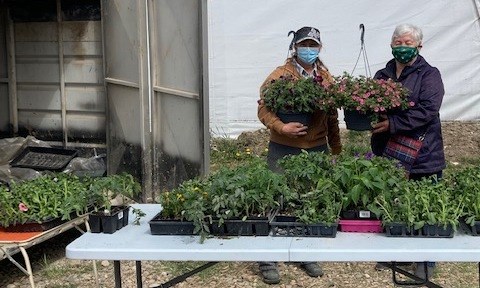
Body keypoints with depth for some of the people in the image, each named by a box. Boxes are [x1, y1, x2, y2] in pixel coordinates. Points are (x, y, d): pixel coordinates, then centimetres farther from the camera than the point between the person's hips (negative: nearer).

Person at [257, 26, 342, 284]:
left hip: (317, 150, 4)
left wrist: (336, 148, 15)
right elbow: (263, 108, -10)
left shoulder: (326, 78, 9)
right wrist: (281, 127, -26)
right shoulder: (280, 75, -5)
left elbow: (332, 115, 14)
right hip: (283, 150, -4)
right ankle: (267, 259, 12)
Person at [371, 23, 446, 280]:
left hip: (421, 158, -4)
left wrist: (393, 123, -23)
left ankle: (426, 262, 21)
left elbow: (427, 111, -16)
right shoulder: (382, 75, 13)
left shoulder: (429, 75, -2)